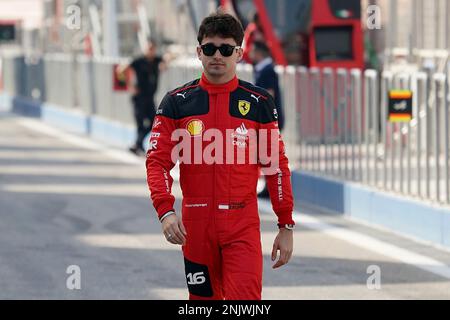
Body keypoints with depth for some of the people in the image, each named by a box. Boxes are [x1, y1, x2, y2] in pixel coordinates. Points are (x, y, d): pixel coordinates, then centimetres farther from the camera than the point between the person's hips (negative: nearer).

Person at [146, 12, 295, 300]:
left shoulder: (259, 103, 3)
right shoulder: (177, 102, 4)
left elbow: (277, 165, 6)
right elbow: (158, 161, 1)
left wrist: (286, 226, 3)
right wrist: (165, 210, -16)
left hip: (243, 227, -2)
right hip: (195, 225, 2)